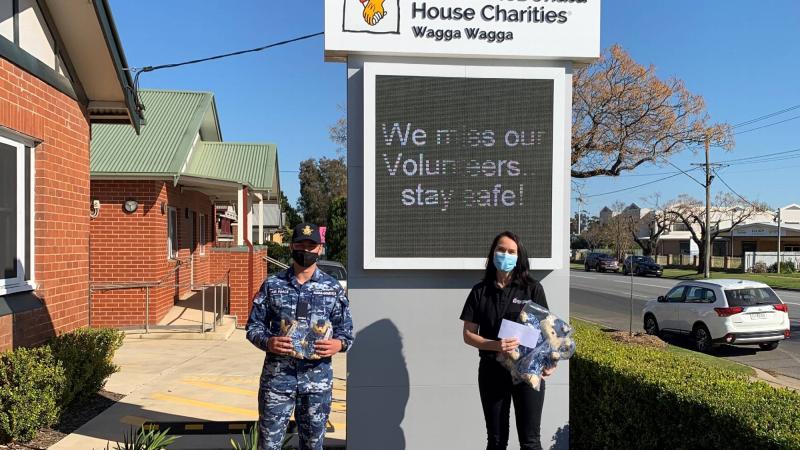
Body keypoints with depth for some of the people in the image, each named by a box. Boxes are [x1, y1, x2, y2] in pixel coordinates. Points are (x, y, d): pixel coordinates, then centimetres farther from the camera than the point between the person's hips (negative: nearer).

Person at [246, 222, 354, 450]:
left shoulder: (333, 288, 4)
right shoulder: (272, 284, 3)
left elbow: (346, 329, 7)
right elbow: (254, 325, 5)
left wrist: (339, 344, -15)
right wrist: (267, 342, -15)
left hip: (317, 378, 1)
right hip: (277, 375, 0)